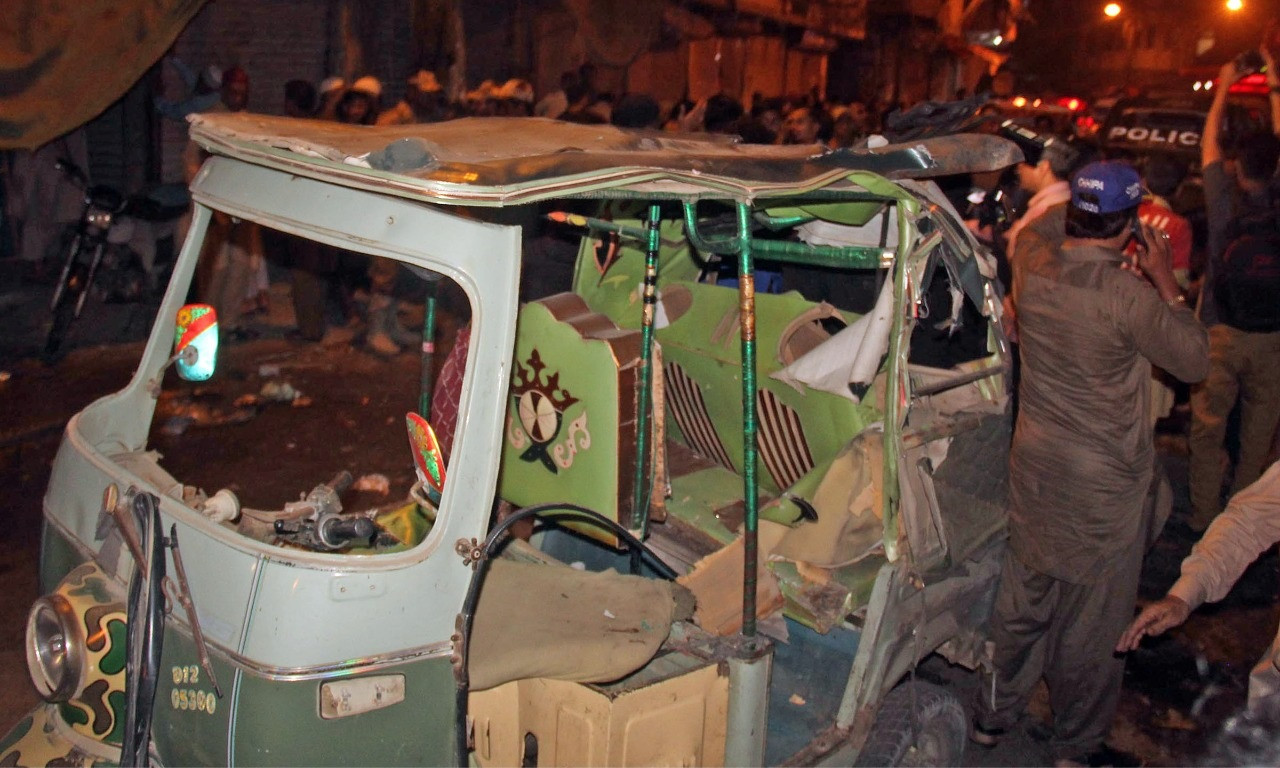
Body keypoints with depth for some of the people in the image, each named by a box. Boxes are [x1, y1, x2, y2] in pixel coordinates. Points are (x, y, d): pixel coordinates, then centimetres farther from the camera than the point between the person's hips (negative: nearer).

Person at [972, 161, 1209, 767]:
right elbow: (1194, 361, -9)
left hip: (1035, 462, 6)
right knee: (1090, 620, 11)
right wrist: (1164, 282, -4)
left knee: (1023, 598, 21)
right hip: (1103, 481, -6)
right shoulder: (1127, 294, -24)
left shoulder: (1032, 267, -5)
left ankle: (993, 716, 36)